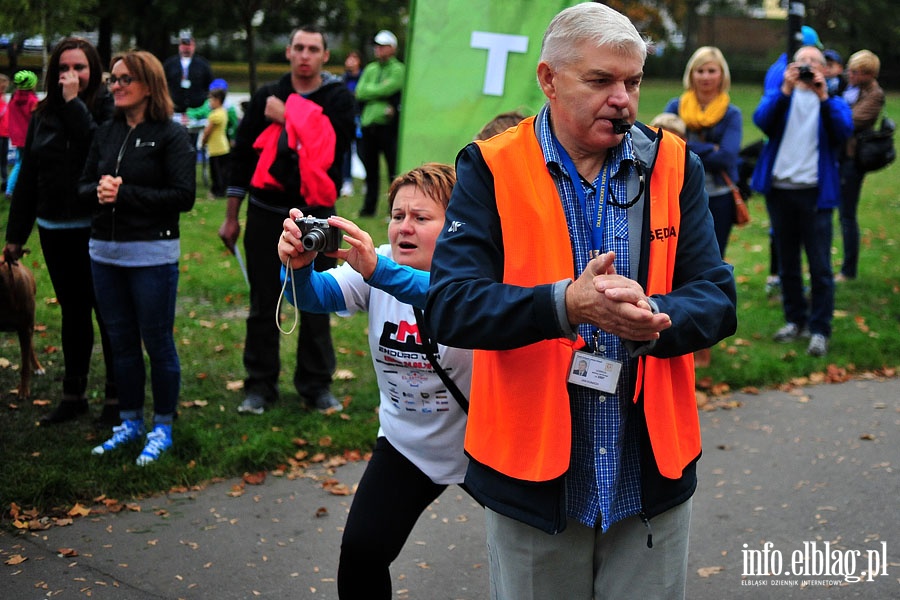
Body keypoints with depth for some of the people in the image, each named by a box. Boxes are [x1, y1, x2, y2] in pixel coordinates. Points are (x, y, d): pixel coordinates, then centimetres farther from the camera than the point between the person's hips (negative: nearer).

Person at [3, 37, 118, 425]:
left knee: (107, 313, 3)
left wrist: (74, 104, -21)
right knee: (73, 313, 15)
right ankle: (73, 394, 25)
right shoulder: (43, 114, 8)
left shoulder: (106, 106, -6)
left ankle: (116, 396, 13)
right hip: (55, 230, 5)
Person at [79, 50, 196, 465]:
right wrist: (99, 192, -12)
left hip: (153, 255, -6)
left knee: (157, 342, 3)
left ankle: (162, 427, 16)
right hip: (105, 252, 6)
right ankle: (130, 422, 26)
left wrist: (124, 193, -18)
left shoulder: (171, 135, -8)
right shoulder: (106, 133, 9)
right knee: (121, 341, 13)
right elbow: (84, 186, 11)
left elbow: (183, 196, -15)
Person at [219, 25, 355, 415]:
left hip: (315, 214, -1)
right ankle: (260, 386, 17)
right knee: (264, 305, 7)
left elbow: (334, 145, -18)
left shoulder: (338, 99, 0)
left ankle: (316, 385, 17)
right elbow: (242, 155, 8)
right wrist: (231, 217, 8)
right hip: (266, 214, 1)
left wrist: (287, 119, -14)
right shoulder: (266, 98, 4)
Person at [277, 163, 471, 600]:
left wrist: (378, 271, -60)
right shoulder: (374, 266, -8)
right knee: (360, 552, -8)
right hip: (406, 443, 3)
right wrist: (297, 266, -47)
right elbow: (317, 296, -24)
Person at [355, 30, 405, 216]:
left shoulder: (398, 69, 0)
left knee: (394, 169, -4)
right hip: (368, 124, 5)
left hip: (388, 125, -5)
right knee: (370, 168, 12)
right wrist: (381, 93, -7)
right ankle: (369, 206, 20)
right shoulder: (370, 69, 16)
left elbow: (388, 88, -14)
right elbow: (360, 92, 3)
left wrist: (370, 91, -1)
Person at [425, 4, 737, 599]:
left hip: (652, 475, 2)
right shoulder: (490, 170, -5)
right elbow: (449, 308, -15)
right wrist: (567, 305, -31)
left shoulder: (674, 166, 3)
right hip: (532, 476, -2)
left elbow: (718, 298, -1)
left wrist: (653, 316, -24)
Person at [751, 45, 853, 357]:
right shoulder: (780, 95, 11)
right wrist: (786, 89, -19)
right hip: (779, 189, 2)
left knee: (820, 266, -5)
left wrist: (823, 96, -20)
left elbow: (844, 131, -12)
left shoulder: (834, 102, 8)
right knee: (787, 262, 12)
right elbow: (762, 120, -10)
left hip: (815, 192, -2)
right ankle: (795, 320, 24)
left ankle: (819, 330, 0)